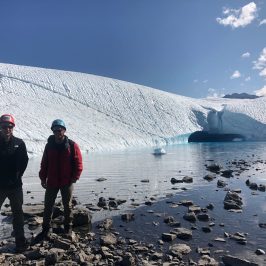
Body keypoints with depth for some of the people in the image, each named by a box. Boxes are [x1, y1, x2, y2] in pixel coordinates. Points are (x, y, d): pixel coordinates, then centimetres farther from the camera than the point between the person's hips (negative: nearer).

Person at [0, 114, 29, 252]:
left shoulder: (19, 143, -2)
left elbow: (24, 161, 3)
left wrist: (17, 176, -1)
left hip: (15, 185, 1)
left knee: (17, 213, 13)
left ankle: (20, 241, 24)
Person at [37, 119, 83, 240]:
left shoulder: (72, 145, -8)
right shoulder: (49, 145, 2)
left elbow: (78, 163, -8)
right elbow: (44, 163, 7)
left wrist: (74, 178, -13)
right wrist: (43, 178, 3)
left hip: (67, 182, -3)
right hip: (51, 182, 3)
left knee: (67, 206, 11)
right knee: (48, 206, 9)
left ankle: (68, 228, 27)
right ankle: (46, 229, 25)